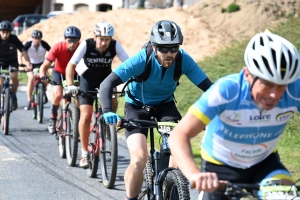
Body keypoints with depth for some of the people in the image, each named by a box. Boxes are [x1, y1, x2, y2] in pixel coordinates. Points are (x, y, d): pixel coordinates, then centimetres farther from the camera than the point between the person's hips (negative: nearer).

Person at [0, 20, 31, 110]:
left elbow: (23, 51, -25)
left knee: (14, 77, -25)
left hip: (12, 61, -1)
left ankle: (13, 96, -4)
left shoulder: (14, 39, -22)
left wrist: (28, 64, -37)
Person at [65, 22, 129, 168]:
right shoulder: (86, 45, -27)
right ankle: (84, 152, -1)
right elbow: (71, 65, -28)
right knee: (86, 115, -12)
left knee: (113, 102, -25)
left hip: (106, 77, 2)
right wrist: (70, 85, -41)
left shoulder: (115, 46, -24)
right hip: (88, 78, -2)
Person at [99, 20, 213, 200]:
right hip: (138, 107, -2)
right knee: (139, 159, -21)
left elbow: (208, 86, -23)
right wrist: (107, 111, -51)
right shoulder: (142, 60, -30)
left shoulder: (183, 60, -23)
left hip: (165, 106, 2)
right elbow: (107, 84, -34)